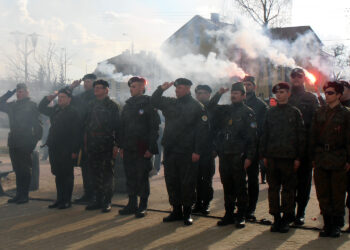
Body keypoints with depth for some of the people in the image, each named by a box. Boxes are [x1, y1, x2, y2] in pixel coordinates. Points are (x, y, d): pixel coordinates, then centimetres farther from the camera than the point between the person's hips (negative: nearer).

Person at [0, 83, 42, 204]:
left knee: (25, 170, -1)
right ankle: (19, 194, 18)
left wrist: (35, 139, -14)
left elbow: (37, 124, -8)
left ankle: (24, 195, 5)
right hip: (13, 142, 6)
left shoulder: (31, 105, -4)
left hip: (25, 143, -6)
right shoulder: (12, 105, 14)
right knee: (17, 169, 11)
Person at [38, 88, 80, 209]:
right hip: (54, 148, 7)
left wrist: (74, 150, -16)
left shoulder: (73, 113, -7)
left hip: (66, 150, -7)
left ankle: (67, 200, 8)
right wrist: (49, 97, 11)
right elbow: (41, 108, 27)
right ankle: (60, 199, 22)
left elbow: (76, 133, -11)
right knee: (58, 175, 13)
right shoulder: (55, 110, 13)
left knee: (67, 175, 1)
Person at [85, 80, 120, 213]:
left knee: (107, 174, -1)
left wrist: (116, 145, -12)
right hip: (93, 146, 5)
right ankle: (97, 200, 17)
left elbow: (117, 126, -5)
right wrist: (86, 143, 11)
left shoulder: (112, 105, -1)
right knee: (95, 174, 9)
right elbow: (87, 125, 17)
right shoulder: (92, 105, 15)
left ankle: (107, 202, 5)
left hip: (107, 145, -5)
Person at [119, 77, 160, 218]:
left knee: (142, 177, -1)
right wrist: (121, 146, 10)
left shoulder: (148, 104, -5)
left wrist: (150, 148, -15)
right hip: (128, 148, 6)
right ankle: (132, 205, 18)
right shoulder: (127, 105, 14)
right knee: (130, 177, 9)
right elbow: (122, 127, 17)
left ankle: (143, 206, 8)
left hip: (142, 148, -6)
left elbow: (154, 127, -9)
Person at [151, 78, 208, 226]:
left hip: (187, 153, -6)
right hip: (169, 150, 6)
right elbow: (154, 102, 22)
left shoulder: (197, 107, -4)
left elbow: (201, 130, -8)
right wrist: (161, 89, 4)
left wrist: (197, 151, -14)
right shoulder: (170, 103, 13)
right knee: (171, 182, 10)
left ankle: (187, 213, 11)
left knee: (187, 183, 0)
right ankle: (176, 211, 21)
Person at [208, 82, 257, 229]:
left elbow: (252, 137, -5)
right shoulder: (225, 110, 14)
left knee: (240, 186, 1)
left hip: (238, 156, -5)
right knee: (227, 186, 10)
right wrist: (219, 94, 6)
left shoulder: (247, 112, -1)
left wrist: (249, 157, -12)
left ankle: (241, 217, 9)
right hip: (224, 155, 5)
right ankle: (229, 215, 19)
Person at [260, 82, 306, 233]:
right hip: (272, 156, 3)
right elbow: (264, 134, 13)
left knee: (288, 189, 2)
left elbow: (301, 136, 2)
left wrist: (298, 157, -4)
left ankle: (286, 219, 10)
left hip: (289, 157, -3)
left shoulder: (295, 112, 3)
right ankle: (276, 218, 13)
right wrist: (263, 155, 6)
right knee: (273, 188, 5)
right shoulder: (270, 112, 12)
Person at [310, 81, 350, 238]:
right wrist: (313, 156, 8)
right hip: (321, 158, 4)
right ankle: (327, 224, 16)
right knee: (322, 194, 5)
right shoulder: (319, 113, 11)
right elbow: (313, 136, 13)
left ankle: (337, 225, 15)